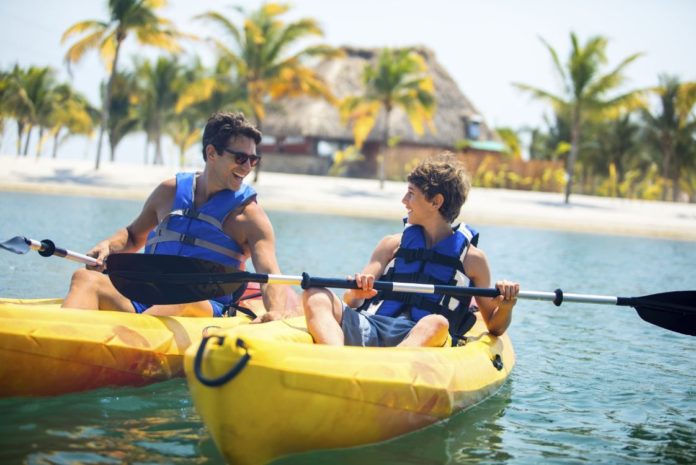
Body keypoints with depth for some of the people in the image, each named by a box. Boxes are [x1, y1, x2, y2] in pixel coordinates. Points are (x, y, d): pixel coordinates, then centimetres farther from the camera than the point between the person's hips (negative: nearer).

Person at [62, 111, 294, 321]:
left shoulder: (250, 214, 3)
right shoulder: (170, 191, 15)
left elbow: (269, 274, -10)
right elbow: (134, 235, 31)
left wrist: (275, 312, -33)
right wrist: (107, 246, 7)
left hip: (206, 311, -4)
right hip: (144, 301, 4)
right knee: (86, 278, -20)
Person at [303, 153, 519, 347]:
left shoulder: (471, 258, 15)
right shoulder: (393, 245, 21)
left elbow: (494, 327, 19)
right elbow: (351, 302, 14)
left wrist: (505, 307, -4)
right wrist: (355, 293, -10)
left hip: (420, 341, -3)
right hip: (370, 329, 3)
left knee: (437, 324, -37)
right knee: (315, 296, -22)